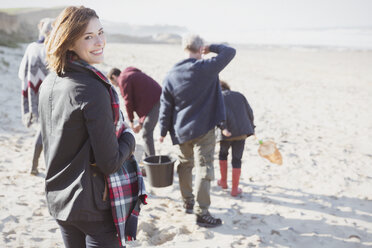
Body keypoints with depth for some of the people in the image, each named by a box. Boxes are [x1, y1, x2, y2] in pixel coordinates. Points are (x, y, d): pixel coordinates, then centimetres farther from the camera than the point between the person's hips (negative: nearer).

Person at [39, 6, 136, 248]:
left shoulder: (49, 84, 2)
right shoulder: (93, 89, -23)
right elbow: (110, 163, -22)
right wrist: (129, 138, -3)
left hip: (58, 200, 8)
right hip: (93, 206, -8)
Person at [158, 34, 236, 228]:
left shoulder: (171, 75, 1)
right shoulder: (207, 68, -13)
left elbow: (165, 106, 5)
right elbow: (229, 51, -4)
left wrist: (163, 131, 13)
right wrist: (212, 48, 10)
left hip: (181, 130, 5)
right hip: (203, 128, -5)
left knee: (185, 164, 21)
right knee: (204, 168, -1)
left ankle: (188, 202, 33)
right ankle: (201, 212, 0)